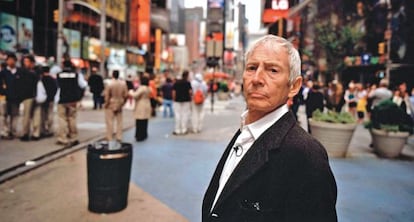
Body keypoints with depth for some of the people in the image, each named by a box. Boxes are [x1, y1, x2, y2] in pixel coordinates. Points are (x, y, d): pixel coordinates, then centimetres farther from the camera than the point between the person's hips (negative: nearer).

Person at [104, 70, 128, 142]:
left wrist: (106, 104, 1)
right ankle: (119, 137, 14)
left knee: (109, 121, 3)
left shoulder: (110, 84, -15)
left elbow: (107, 95, -13)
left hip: (111, 104, -4)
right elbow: (126, 95, -1)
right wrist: (122, 103, 12)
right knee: (119, 121, 10)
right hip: (119, 105, 4)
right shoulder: (123, 83, -3)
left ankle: (109, 138, 6)